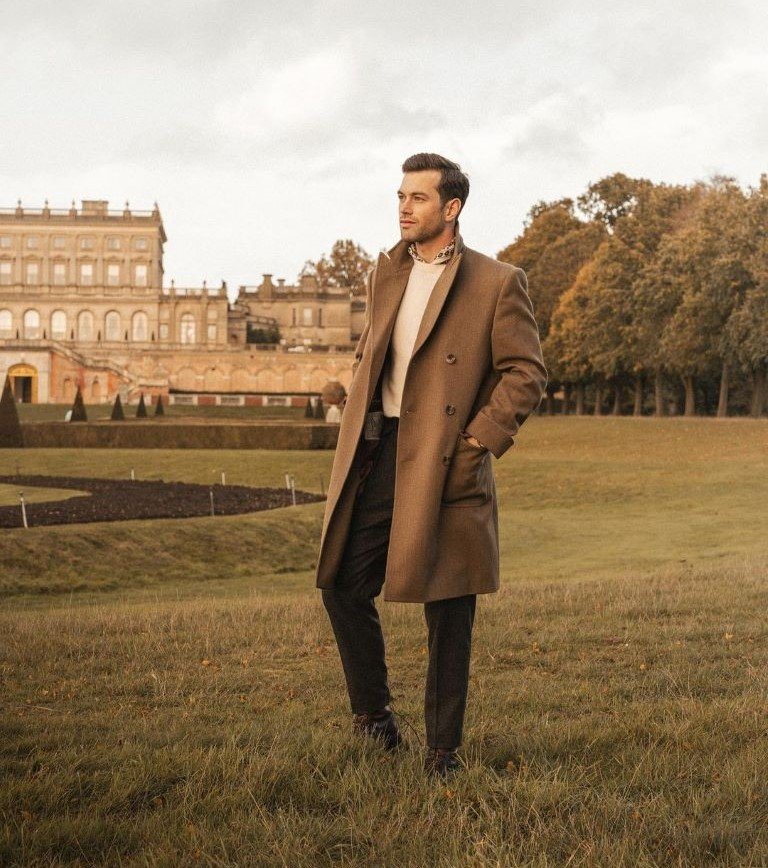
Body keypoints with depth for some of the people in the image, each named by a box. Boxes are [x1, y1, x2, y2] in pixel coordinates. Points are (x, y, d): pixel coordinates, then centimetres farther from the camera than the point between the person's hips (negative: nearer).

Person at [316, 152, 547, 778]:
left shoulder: (497, 283, -5)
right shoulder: (387, 272, 14)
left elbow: (527, 373, -6)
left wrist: (480, 442, -14)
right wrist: (357, 431, 11)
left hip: (443, 464, -6)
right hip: (375, 454, 6)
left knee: (447, 613, 3)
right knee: (342, 585, 7)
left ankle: (444, 751, 16)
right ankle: (374, 715, 27)